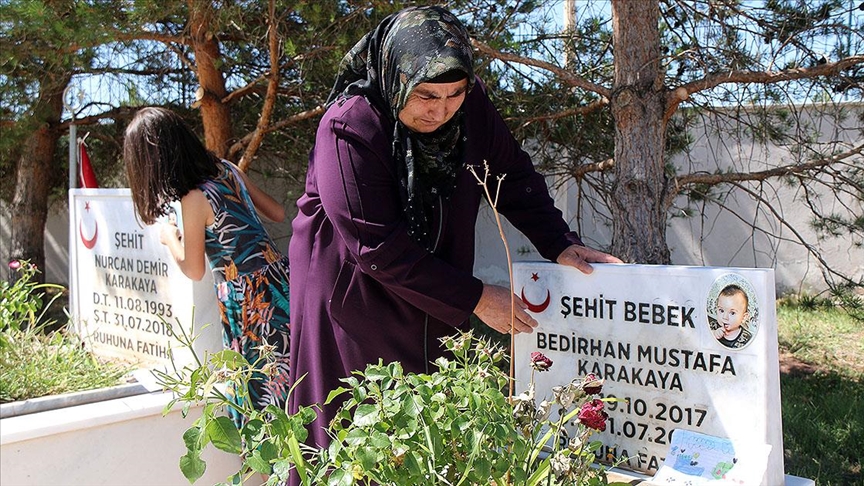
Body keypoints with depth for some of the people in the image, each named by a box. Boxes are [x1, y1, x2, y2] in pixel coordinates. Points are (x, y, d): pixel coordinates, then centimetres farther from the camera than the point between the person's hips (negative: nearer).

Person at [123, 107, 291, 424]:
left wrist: (170, 238, 14)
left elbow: (194, 271, -3)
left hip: (247, 299, -7)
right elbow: (278, 214, 15)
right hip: (278, 279, 7)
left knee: (260, 389, 5)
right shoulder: (229, 170, 4)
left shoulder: (194, 199, -16)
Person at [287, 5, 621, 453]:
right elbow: (377, 248, -24)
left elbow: (512, 176, 6)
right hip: (353, 295, -5)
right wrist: (475, 298, -20)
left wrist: (560, 244, -8)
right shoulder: (350, 128, -24)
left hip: (437, 301, 5)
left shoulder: (470, 105, -7)